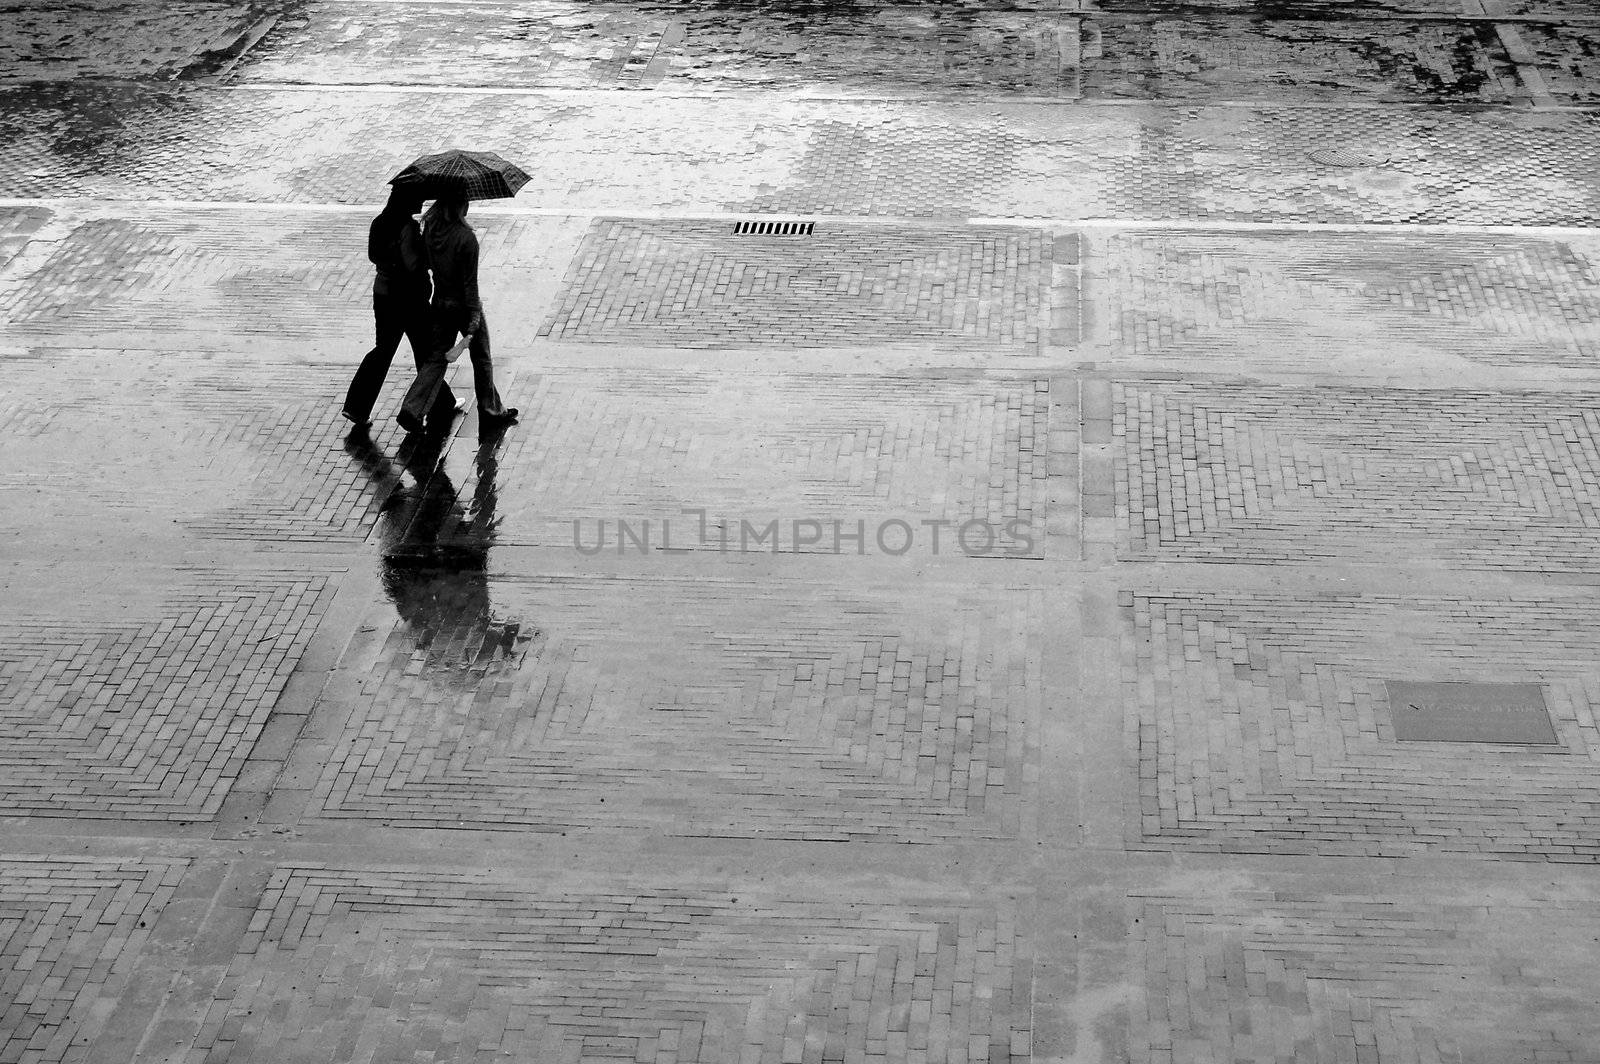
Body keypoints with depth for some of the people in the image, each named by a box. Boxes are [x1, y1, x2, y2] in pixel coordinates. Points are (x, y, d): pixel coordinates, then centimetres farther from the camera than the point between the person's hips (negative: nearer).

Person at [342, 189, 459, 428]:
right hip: (408, 296, -7)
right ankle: (440, 404, 28)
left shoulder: (380, 222, 2)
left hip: (383, 291, 7)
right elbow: (413, 264, -24)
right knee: (426, 349, 12)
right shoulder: (408, 227, -21)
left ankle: (356, 406, 6)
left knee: (383, 348, 15)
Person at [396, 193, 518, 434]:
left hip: (440, 303, 5)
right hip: (463, 305, -5)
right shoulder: (466, 237, -22)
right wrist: (474, 318, -19)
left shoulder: (429, 230, -5)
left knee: (437, 358, 13)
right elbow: (470, 282, -21)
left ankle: (411, 410, 1)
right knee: (481, 359, 13)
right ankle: (491, 411, 25)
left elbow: (425, 262, 6)